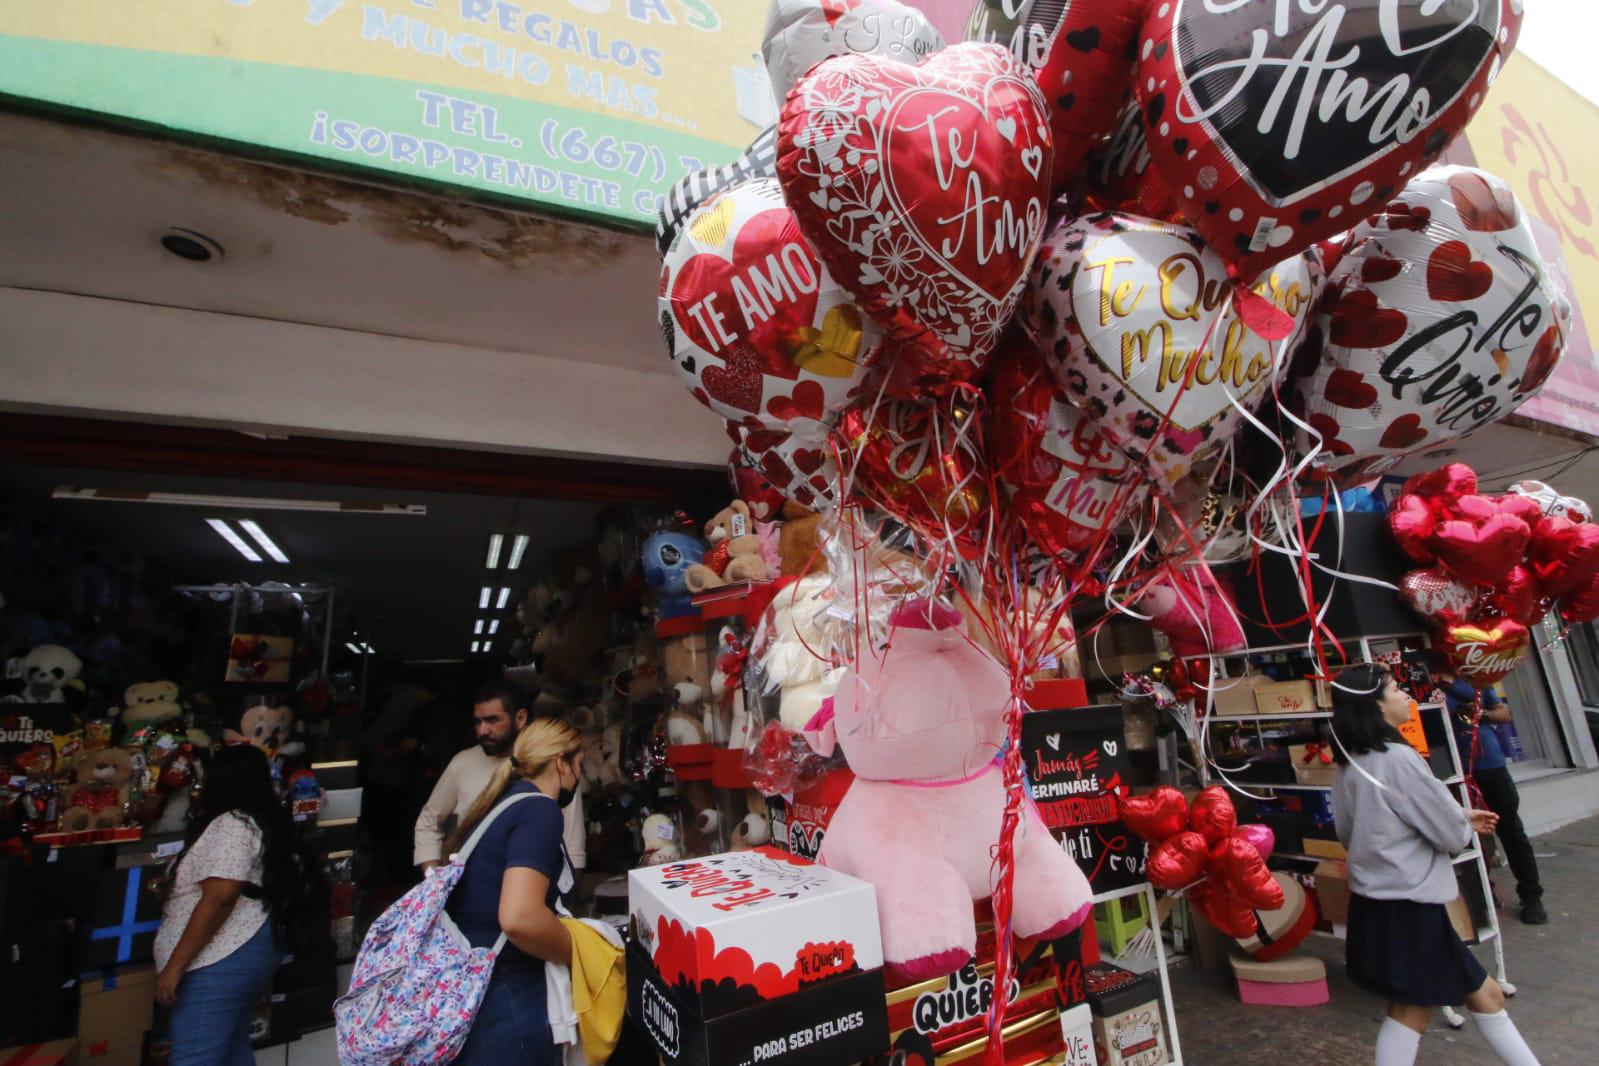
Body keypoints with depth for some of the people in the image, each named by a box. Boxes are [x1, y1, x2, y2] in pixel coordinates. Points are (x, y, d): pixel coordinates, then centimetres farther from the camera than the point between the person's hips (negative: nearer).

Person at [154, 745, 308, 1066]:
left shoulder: (231, 825, -14)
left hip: (222, 960, -10)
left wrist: (174, 964, -19)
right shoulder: (262, 823, 15)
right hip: (241, 953, 10)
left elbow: (219, 898, -22)